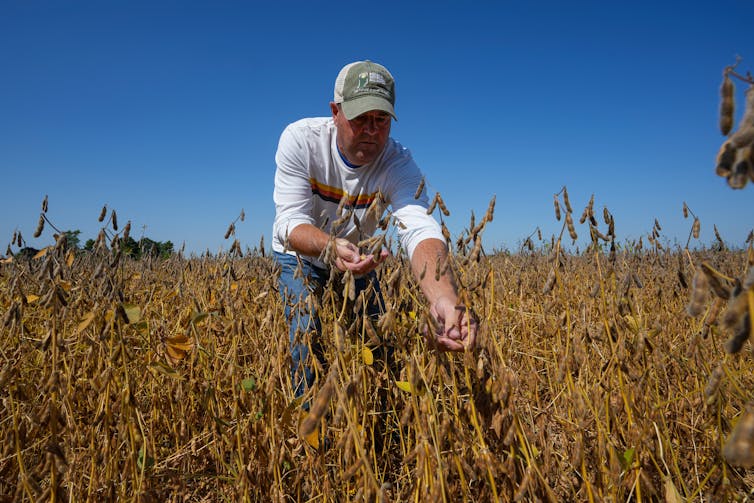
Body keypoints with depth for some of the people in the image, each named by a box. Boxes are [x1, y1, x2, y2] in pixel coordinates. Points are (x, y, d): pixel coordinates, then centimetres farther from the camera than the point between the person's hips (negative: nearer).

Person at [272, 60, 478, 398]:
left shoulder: (398, 164, -27)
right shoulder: (300, 139, -27)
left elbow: (420, 230, -45)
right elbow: (289, 221, -34)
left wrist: (444, 298, -65)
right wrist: (330, 247, -58)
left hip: (358, 257, 2)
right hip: (300, 257, -1)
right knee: (307, 334, -19)